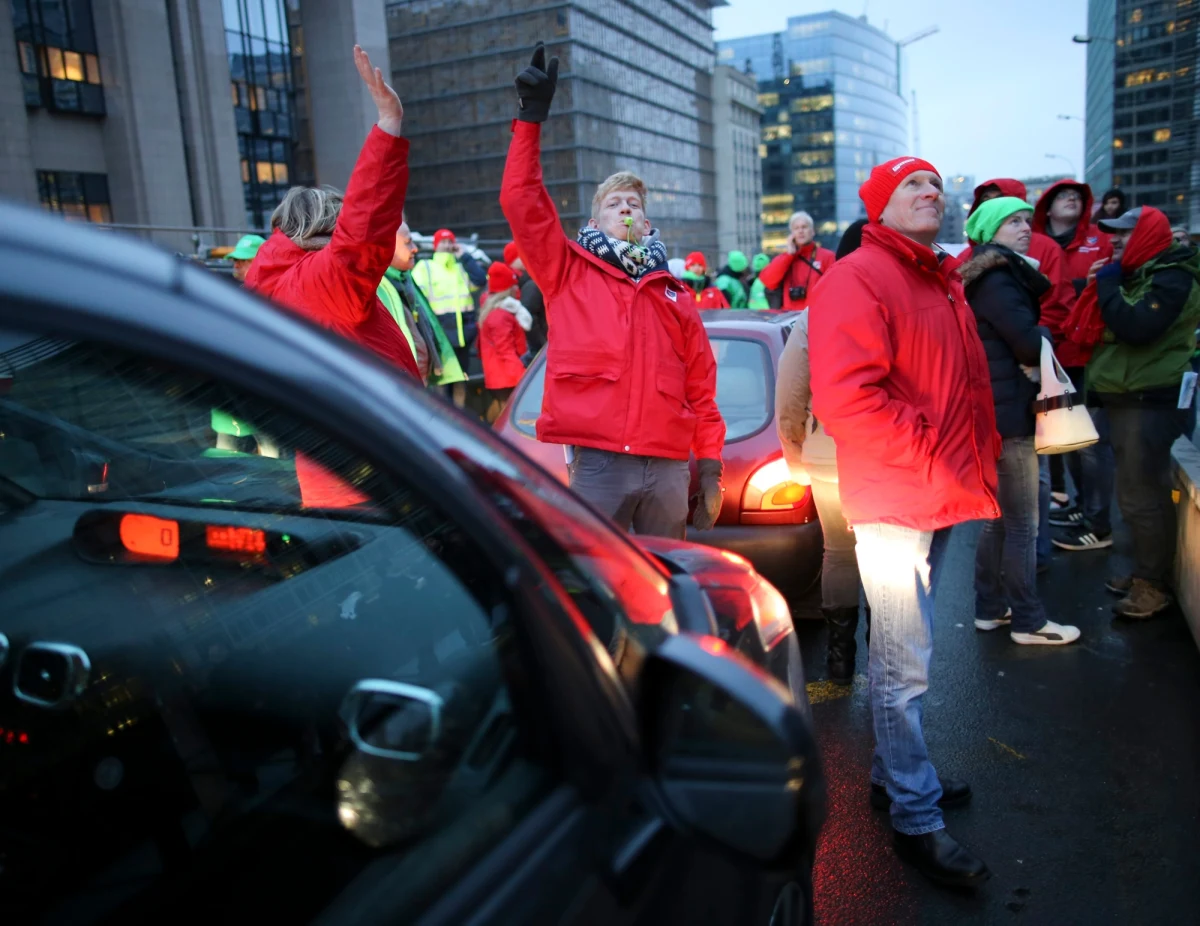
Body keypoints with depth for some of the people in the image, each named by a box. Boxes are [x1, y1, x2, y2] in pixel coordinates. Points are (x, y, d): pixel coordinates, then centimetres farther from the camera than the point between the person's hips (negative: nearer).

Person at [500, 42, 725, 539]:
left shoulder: (673, 296, 17)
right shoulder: (568, 273, 11)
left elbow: (701, 389, 13)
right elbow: (521, 199, -1)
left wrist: (710, 465, 6)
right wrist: (532, 116, -4)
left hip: (669, 466, 3)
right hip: (597, 462, -3)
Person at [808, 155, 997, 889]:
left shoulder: (944, 285, 18)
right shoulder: (856, 280, -12)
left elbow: (972, 387, 25)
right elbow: (844, 399, -24)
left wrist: (979, 462, 12)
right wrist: (931, 457, -20)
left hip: (942, 499, 10)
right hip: (893, 504, -9)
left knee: (907, 653, 19)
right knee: (905, 665, -1)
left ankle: (894, 773, 35)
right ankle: (918, 820, 11)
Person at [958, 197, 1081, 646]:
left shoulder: (995, 278, 16)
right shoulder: (997, 280, -15)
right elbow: (1031, 345, -20)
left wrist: (1036, 337, -3)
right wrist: (1044, 334, 0)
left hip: (995, 412, 10)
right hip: (1008, 415, -10)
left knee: (999, 518, 17)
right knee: (1022, 524, 0)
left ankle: (990, 607, 26)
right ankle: (1028, 621, 10)